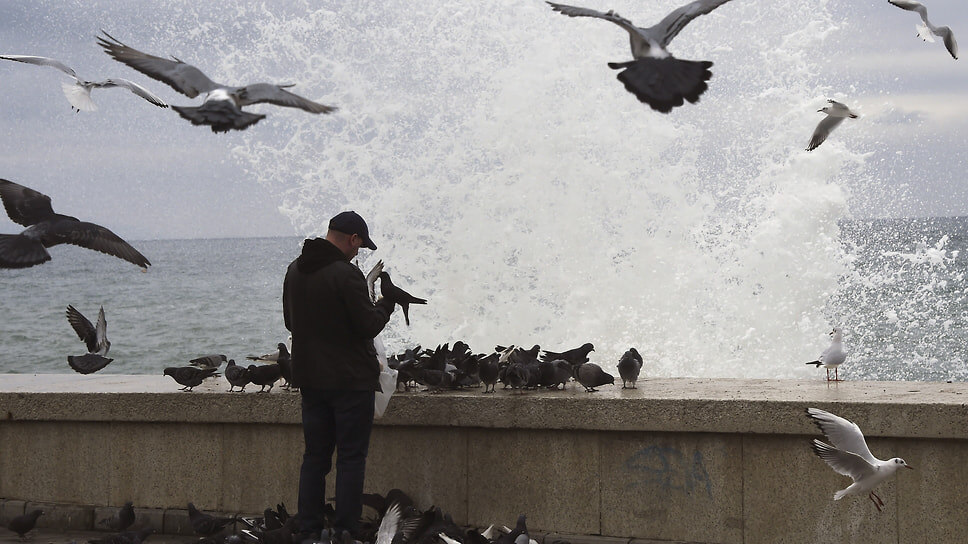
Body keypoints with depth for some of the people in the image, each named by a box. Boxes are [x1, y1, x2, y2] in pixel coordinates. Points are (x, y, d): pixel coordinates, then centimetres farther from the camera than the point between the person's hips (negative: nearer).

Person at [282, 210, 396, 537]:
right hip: (350, 379, -7)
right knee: (351, 458, 0)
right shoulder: (345, 274, -18)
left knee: (315, 456, 13)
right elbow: (368, 326, -15)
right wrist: (386, 305, 3)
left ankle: (307, 529, 13)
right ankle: (345, 532, -2)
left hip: (309, 378, 7)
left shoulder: (295, 270, 8)